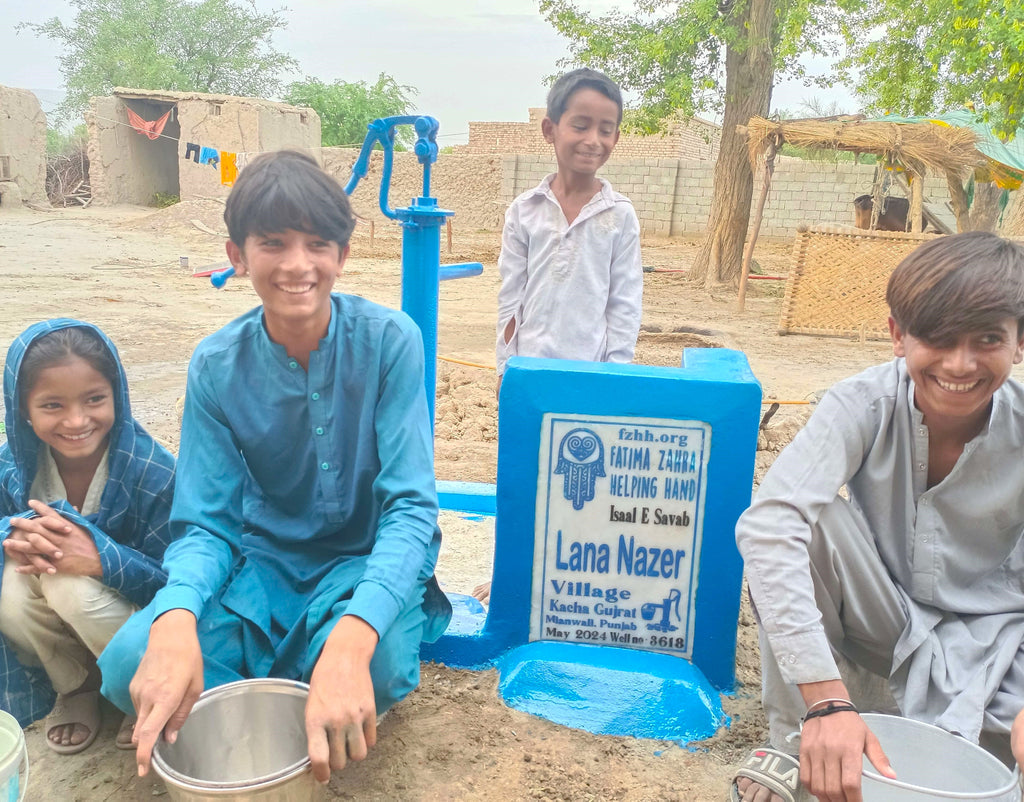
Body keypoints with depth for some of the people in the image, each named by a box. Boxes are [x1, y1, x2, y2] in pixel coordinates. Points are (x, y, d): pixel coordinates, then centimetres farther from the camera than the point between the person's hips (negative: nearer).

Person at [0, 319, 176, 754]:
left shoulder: (154, 472, -23)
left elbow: (175, 583, -21)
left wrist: (98, 557, -40)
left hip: (134, 613, -3)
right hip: (50, 624, 4)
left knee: (70, 583, -33)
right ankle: (75, 686, 1)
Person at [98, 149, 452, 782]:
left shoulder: (389, 341, -17)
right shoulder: (217, 367, -9)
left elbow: (411, 507, -22)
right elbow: (207, 523, -8)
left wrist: (351, 637, -42)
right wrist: (176, 619, -33)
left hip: (368, 562, -2)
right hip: (262, 563, 2)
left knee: (376, 662, -35)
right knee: (130, 666, -23)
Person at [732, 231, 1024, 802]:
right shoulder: (865, 404, -22)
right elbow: (768, 526, -38)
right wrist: (827, 697, -47)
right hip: (878, 622, 0)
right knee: (813, 514, -30)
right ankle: (790, 746, -16)